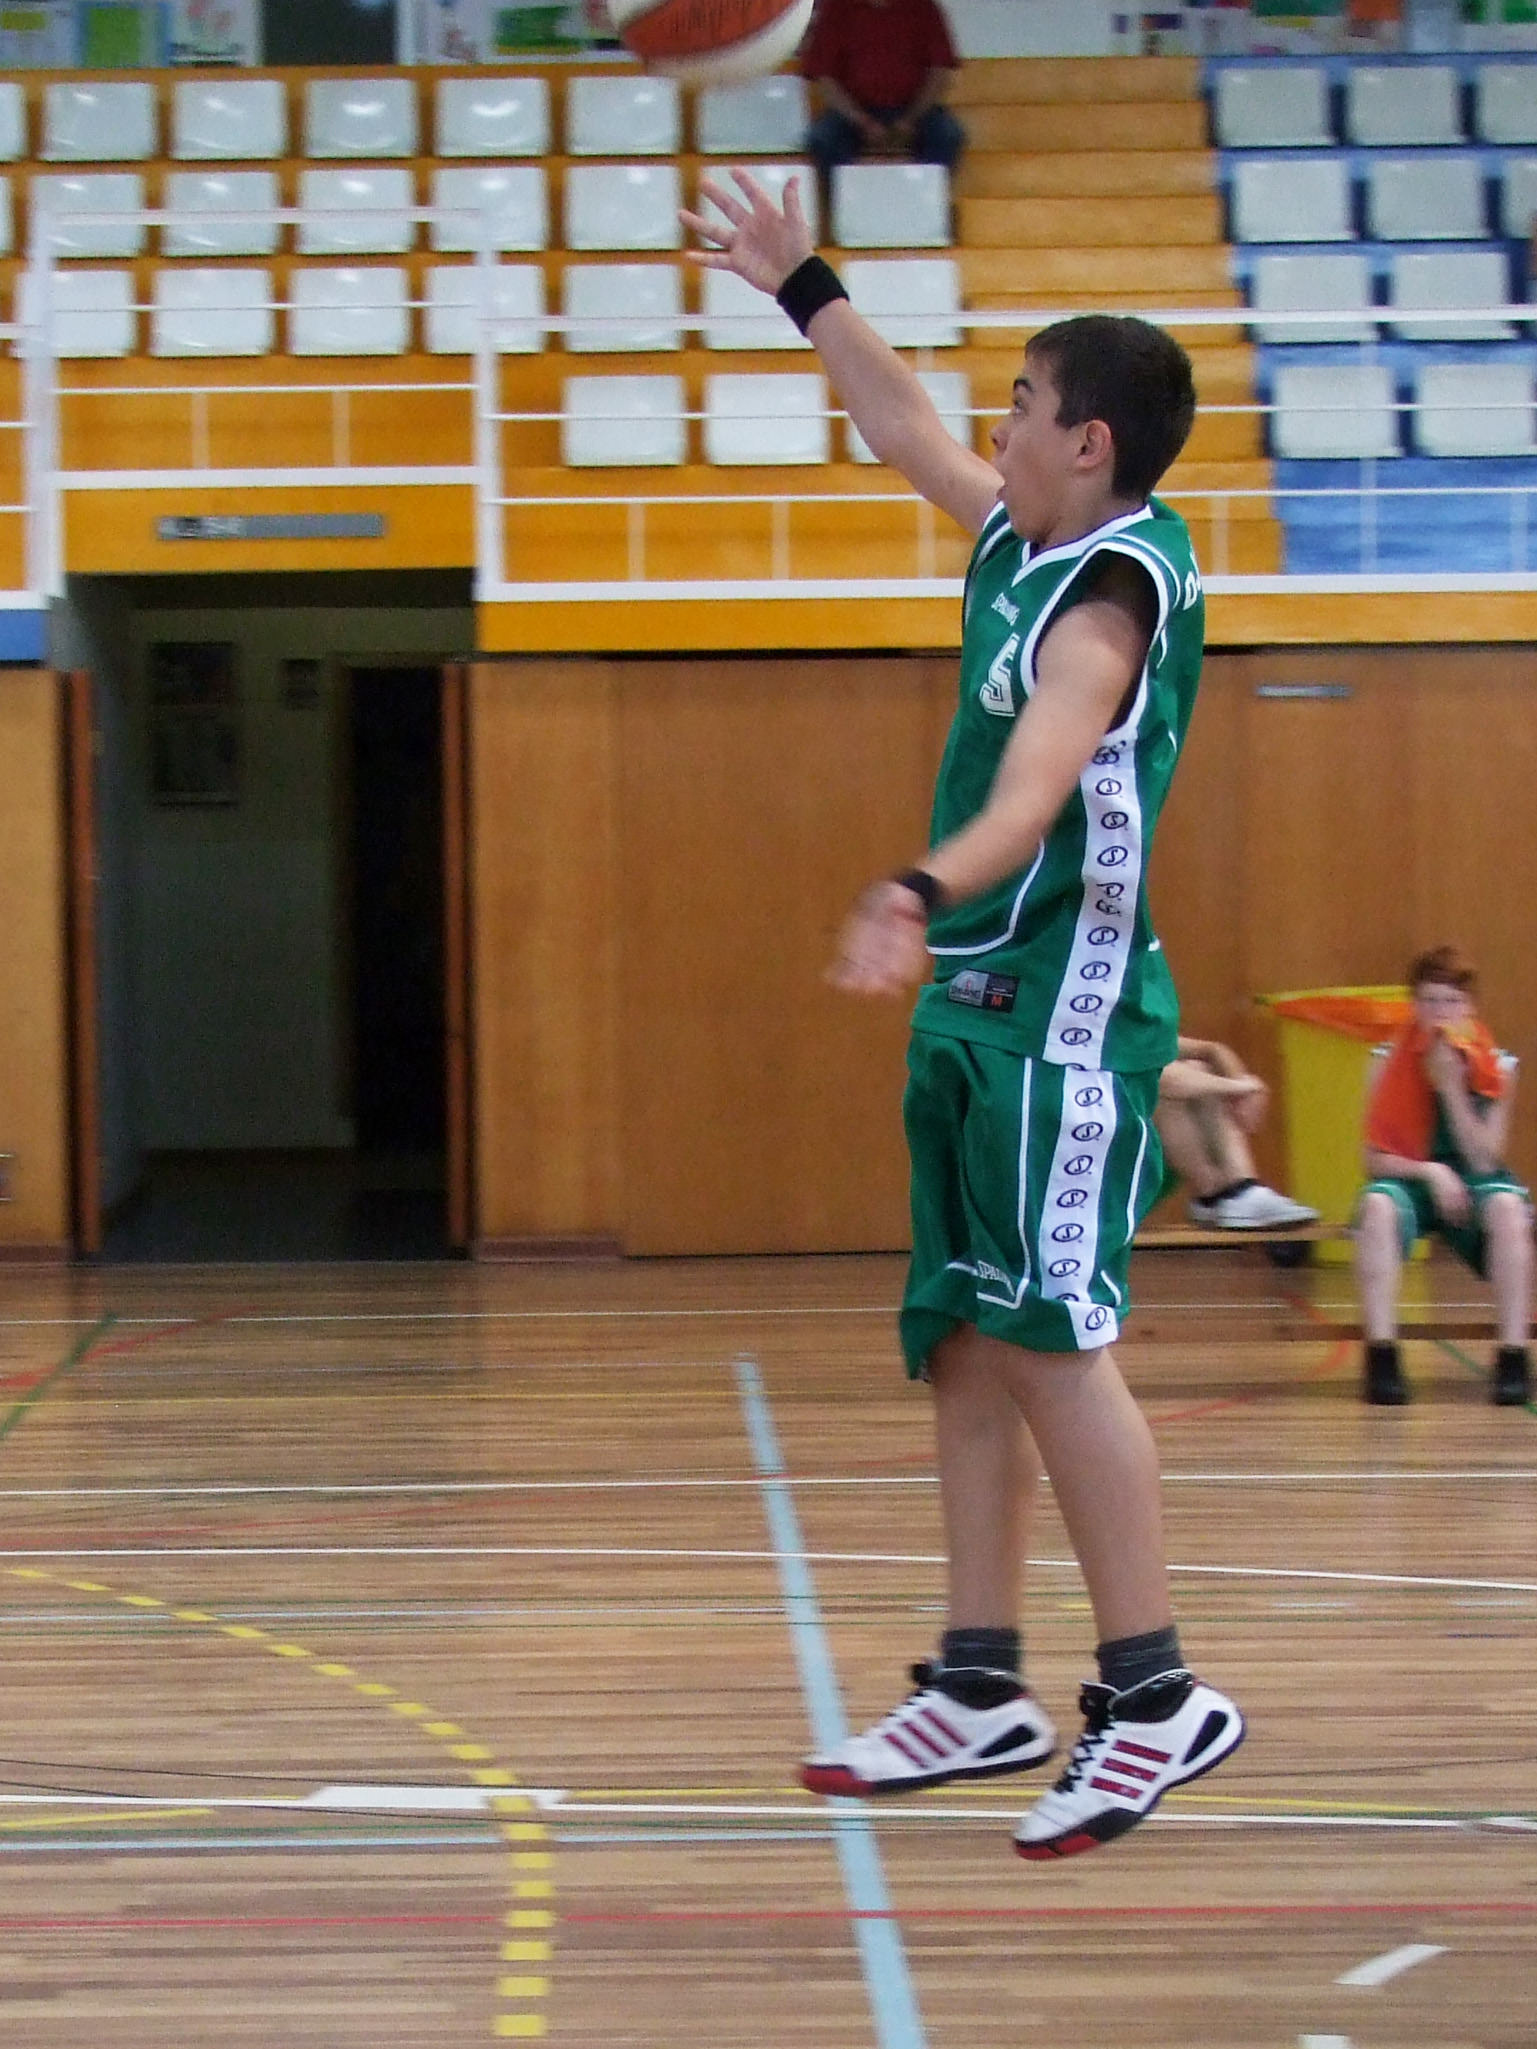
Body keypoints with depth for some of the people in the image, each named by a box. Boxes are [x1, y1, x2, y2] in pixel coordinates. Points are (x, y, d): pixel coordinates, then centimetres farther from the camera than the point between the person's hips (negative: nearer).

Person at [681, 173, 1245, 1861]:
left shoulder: (1112, 592, -16)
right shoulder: (1023, 535, 11)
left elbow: (1036, 783, -34)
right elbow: (905, 433, 30)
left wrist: (921, 891, -50)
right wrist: (799, 290, 33)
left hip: (1065, 1010, -10)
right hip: (977, 1004, 10)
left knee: (1051, 1341, -12)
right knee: (966, 1347, 11)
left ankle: (1156, 1696, -8)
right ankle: (982, 1690, 17)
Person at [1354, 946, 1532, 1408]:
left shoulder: (1497, 1066, -4)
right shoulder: (1389, 1062, -4)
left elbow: (1485, 1161, -10)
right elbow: (1376, 1159, -6)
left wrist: (1451, 1088, -18)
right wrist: (1430, 1171, -23)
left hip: (1471, 1184, 0)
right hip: (1408, 1179, 0)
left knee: (1507, 1205, -34)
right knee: (1377, 1204, -35)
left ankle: (1514, 1354, -28)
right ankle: (1381, 1354, -33)